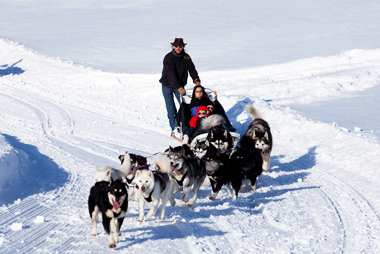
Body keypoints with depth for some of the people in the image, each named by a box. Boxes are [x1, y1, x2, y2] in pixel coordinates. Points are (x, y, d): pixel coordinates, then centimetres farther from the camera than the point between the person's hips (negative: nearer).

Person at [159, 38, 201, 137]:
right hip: (167, 85, -4)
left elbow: (192, 69, -9)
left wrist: (196, 80, -29)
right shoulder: (168, 58, -19)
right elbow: (171, 74, -28)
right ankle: (174, 129, 0)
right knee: (171, 108, -5)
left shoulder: (186, 57, -4)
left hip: (180, 86, 4)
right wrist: (179, 88, -38)